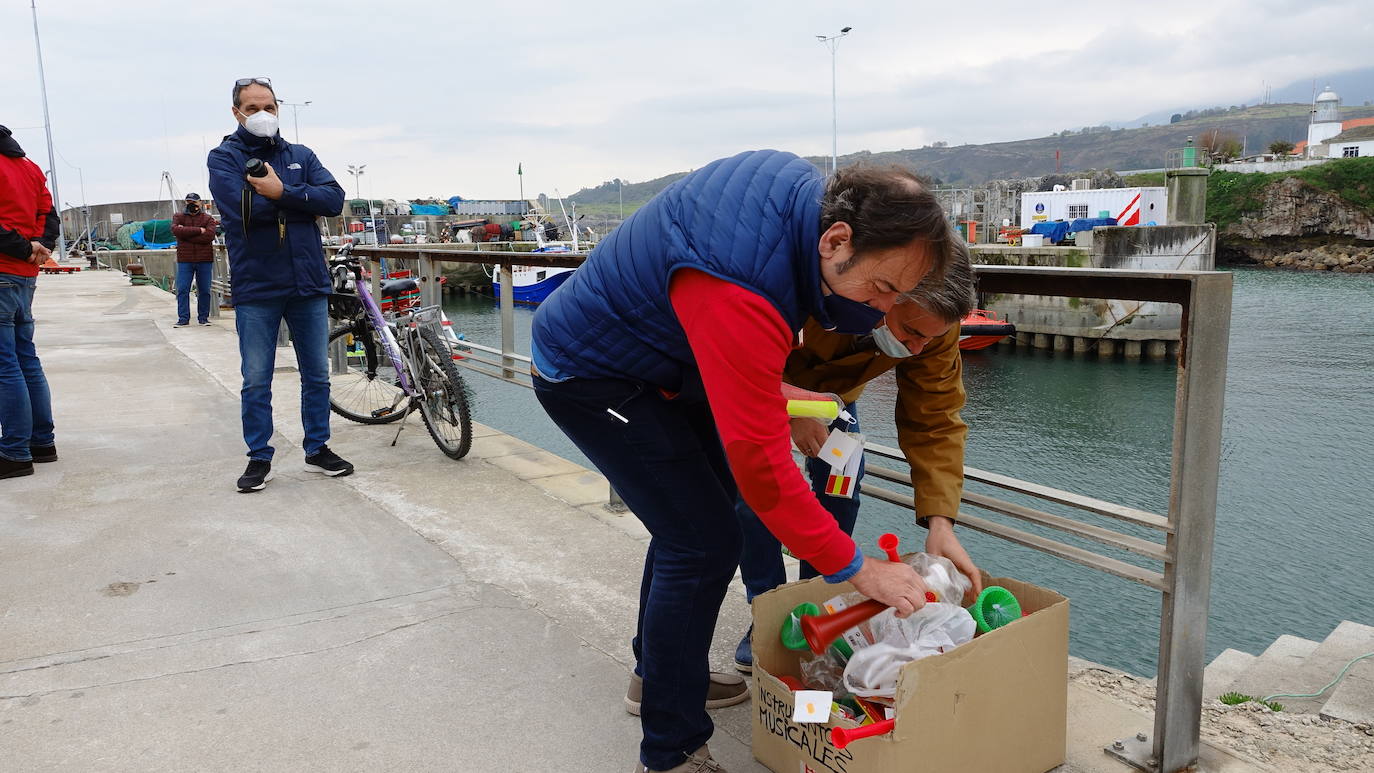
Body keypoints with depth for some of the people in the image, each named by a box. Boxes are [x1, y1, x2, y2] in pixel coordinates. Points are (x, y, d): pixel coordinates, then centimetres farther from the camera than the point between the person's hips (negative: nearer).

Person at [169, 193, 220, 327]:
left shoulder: (208, 218, 7)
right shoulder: (178, 216, 11)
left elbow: (209, 235, -11)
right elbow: (175, 230, -11)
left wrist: (186, 233, -10)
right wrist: (198, 230, -14)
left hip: (204, 260, 0)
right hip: (184, 260, 0)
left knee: (204, 290, 4)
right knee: (182, 290, -4)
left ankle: (203, 317, 14)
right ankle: (183, 318, 0)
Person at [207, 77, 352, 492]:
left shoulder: (301, 156, 11)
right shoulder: (224, 158, 2)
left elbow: (335, 198, -6)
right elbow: (243, 208, -17)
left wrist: (282, 193, -16)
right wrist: (304, 201, -9)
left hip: (309, 283, 3)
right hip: (256, 287, -3)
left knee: (317, 376, 10)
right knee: (256, 382, 4)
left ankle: (317, 450, 24)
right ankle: (259, 458, 17)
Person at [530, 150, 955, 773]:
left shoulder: (803, 187, -11)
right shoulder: (741, 294, -39)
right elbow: (759, 460, -35)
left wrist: (768, 388, 3)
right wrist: (857, 569, -26)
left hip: (657, 362, 10)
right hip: (589, 377, -10)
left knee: (696, 508, 19)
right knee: (704, 541, -13)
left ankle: (656, 673, 39)